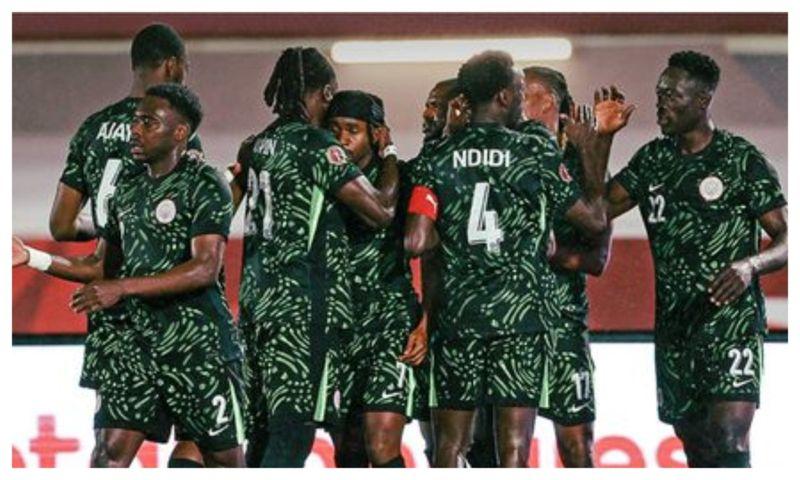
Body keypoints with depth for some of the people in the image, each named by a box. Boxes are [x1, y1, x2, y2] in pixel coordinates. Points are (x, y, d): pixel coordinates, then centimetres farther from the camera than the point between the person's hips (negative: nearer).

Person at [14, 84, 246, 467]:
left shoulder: (204, 186, -8)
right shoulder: (127, 192, 15)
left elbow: (206, 268, -19)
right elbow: (103, 266, 22)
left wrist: (123, 287, -23)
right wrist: (32, 258, 10)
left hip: (200, 344, -6)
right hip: (141, 339, 6)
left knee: (224, 457, 0)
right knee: (110, 449, -4)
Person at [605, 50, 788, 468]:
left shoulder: (741, 159, -4)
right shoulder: (652, 159, 12)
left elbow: (786, 239, -5)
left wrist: (749, 265, -25)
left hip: (731, 317, -6)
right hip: (672, 324, 6)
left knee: (729, 443, -18)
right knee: (696, 451, 10)